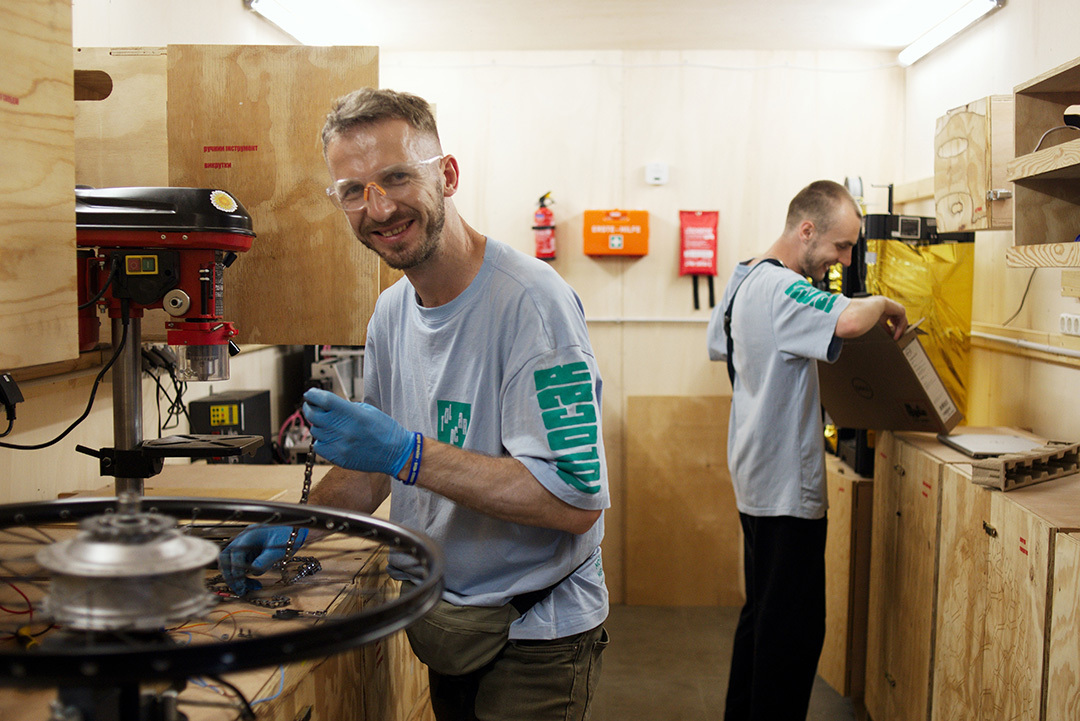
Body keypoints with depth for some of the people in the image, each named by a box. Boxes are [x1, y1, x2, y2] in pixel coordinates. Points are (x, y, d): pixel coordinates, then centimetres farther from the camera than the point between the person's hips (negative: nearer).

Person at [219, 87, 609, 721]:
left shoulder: (530, 301, -23)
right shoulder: (392, 312, 3)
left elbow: (577, 499, -29)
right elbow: (373, 464, 14)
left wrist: (407, 453, -31)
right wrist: (296, 526, -3)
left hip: (532, 640, -7)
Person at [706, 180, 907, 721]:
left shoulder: (743, 280, 11)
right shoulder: (782, 288, -22)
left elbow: (719, 345, 27)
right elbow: (849, 320, -40)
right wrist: (885, 304, -19)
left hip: (757, 480, 11)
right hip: (787, 487, -11)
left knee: (763, 611, 21)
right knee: (794, 627, -1)